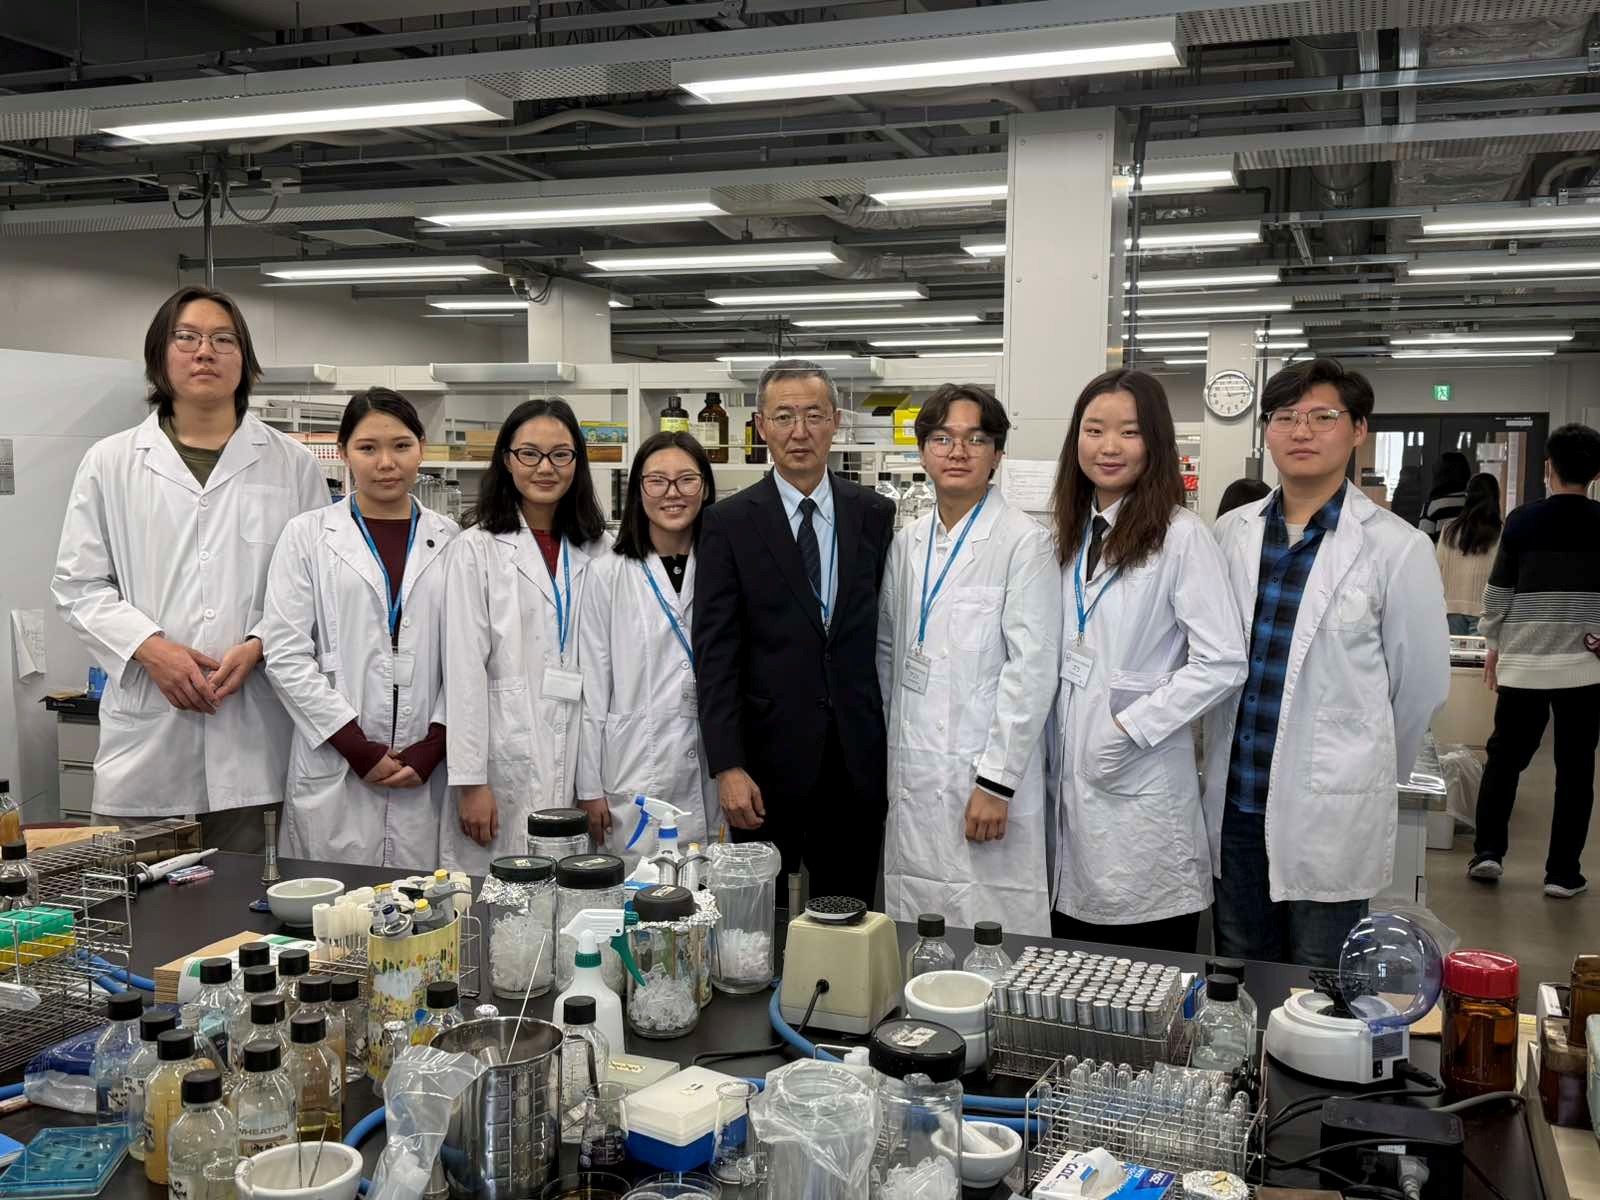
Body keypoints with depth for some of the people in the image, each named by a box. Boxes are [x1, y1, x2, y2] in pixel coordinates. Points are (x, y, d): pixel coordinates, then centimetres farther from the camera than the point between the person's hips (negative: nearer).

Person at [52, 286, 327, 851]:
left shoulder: (291, 464, 8)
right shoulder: (109, 462, 9)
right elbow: (79, 585, 7)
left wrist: (257, 646, -10)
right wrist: (150, 648, -8)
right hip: (145, 738, 0)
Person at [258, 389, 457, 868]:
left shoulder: (450, 540, 7)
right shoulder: (307, 535, 3)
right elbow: (286, 654, -3)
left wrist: (433, 745, -7)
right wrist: (358, 747, -9)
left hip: (426, 774, 1)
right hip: (335, 774, -1)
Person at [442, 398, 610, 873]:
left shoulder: (598, 551, 9)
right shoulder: (476, 549, -1)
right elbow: (465, 669, -5)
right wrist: (469, 780, -10)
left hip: (580, 760, 3)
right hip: (508, 763, -3)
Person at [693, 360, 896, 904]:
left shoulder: (874, 515, 6)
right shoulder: (730, 523, -2)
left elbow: (884, 631, 8)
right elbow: (715, 653, -6)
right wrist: (727, 767, -12)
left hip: (857, 760, 2)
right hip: (768, 759, -2)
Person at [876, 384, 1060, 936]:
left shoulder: (1023, 541, -7)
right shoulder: (906, 543, 11)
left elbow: (1032, 669, -12)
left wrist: (996, 782, -14)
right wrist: (883, 755, 13)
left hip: (985, 781, -5)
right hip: (911, 782, 6)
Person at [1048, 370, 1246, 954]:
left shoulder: (1181, 537, -9)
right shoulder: (1073, 534, 12)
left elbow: (1222, 662, -14)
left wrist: (1129, 729, -14)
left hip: (1140, 789, -6)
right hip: (1070, 783, 6)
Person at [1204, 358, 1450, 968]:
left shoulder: (1395, 547, -8)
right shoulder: (1231, 533, 4)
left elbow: (1421, 682, -1)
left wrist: (1368, 773, 9)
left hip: (1330, 816, -4)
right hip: (1234, 803, 4)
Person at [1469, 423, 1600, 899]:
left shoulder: (1522, 521, -2)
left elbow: (1498, 591, 2)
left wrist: (1494, 646, 12)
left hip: (1523, 662, 0)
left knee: (1504, 757, 13)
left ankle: (1487, 851, 8)